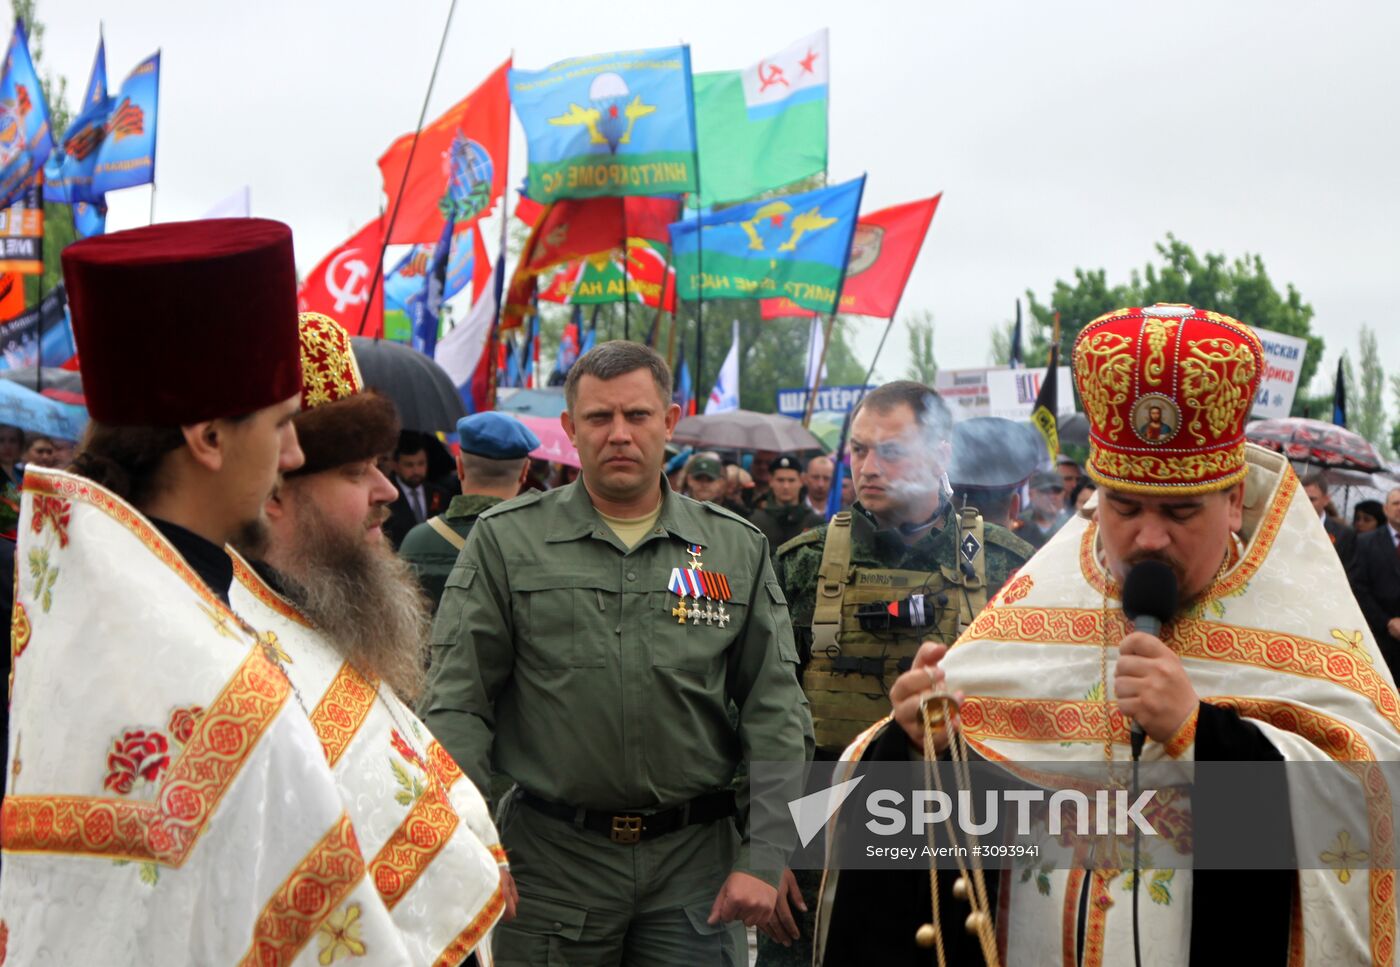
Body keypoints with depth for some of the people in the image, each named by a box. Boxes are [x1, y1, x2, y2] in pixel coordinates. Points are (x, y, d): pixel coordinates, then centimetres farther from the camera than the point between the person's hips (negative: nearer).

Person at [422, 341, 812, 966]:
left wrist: (765, 858, -1)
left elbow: (775, 712, 7)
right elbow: (458, 704, 0)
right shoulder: (507, 540, 3)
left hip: (695, 864, 1)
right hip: (549, 858, -1)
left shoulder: (737, 548, 7)